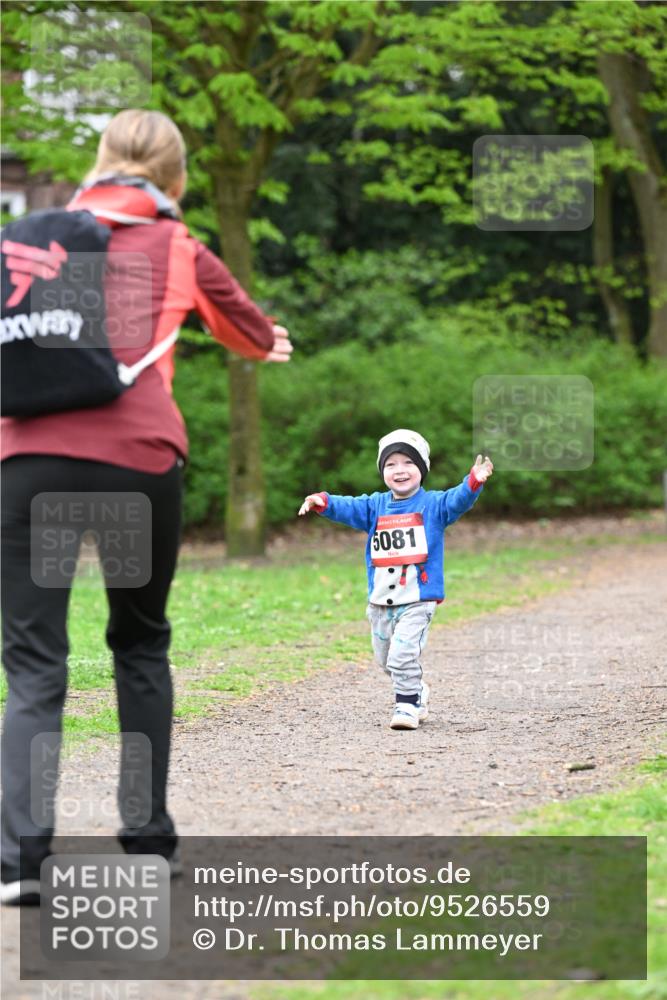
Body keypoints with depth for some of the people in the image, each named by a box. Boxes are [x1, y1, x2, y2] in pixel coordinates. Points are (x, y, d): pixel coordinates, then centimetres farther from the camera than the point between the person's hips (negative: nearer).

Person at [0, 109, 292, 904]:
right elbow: (244, 326, 36)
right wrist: (271, 344, 60)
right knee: (140, 644, 19)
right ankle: (148, 840, 22)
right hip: (136, 455, 0)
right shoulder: (178, 250, 16)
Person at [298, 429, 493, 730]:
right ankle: (417, 694, 39)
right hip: (380, 601, 5)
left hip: (418, 600, -5)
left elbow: (458, 501, -18)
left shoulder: (433, 504, -2)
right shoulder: (375, 506, 8)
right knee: (385, 659, 17)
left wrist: (474, 482, -38)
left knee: (402, 655, -19)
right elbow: (348, 508, -4)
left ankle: (407, 705, -6)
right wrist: (323, 502, -24)